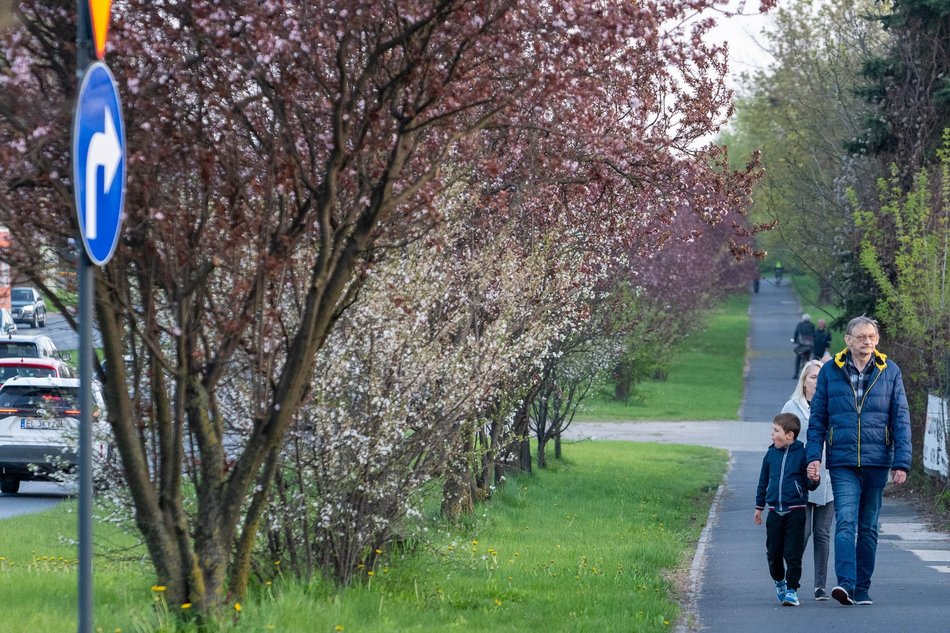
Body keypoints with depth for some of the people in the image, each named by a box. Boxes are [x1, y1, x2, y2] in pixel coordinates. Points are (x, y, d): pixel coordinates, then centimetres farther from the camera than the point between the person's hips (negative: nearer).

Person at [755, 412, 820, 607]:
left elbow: (808, 484, 0)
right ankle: (779, 582, 32)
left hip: (795, 512, -4)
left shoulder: (802, 454, -6)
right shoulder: (771, 455, 7)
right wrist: (759, 507, 22)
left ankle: (792, 589, 3)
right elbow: (763, 482, 18)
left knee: (793, 553, -5)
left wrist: (814, 480, -23)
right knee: (773, 552, 9)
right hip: (775, 512, 4)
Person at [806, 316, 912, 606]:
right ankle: (846, 584, -26)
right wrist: (814, 455, -3)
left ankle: (862, 589, 14)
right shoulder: (830, 372, 4)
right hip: (842, 463, -1)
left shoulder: (890, 372, 5)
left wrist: (902, 462, -2)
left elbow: (901, 419, 5)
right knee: (846, 522, -16)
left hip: (877, 462, 1)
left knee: (868, 527, 7)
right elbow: (817, 418, 8)